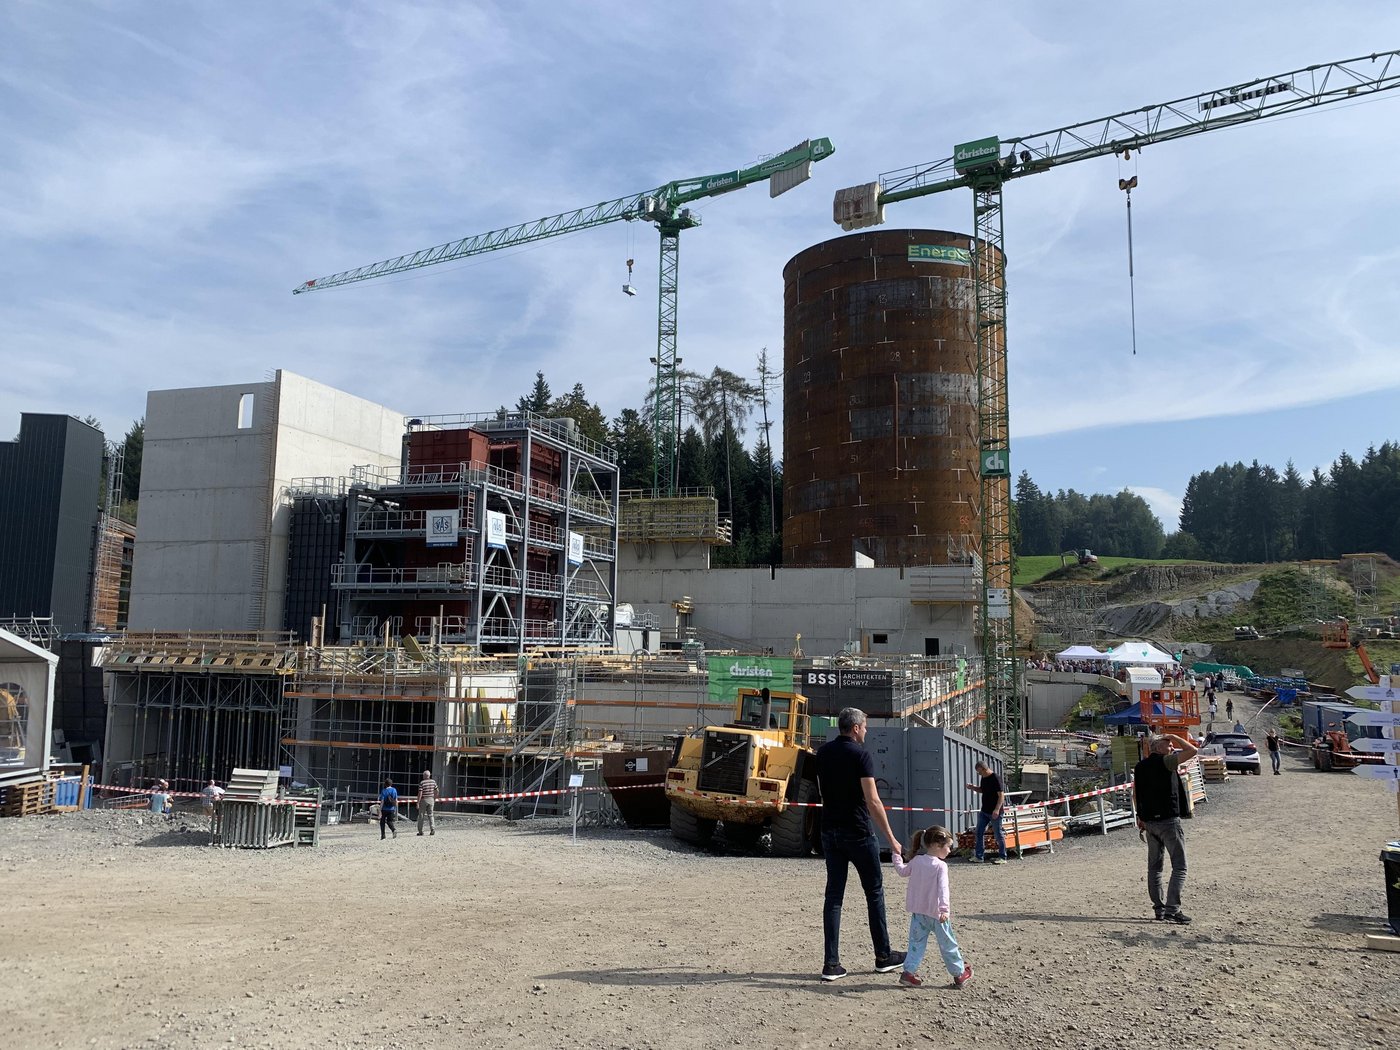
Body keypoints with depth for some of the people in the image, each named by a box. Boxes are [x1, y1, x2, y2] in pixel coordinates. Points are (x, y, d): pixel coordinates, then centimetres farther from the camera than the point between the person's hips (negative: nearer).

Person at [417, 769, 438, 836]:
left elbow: (420, 793, -16)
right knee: (430, 815, 9)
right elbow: (436, 791, 7)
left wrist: (418, 803, -13)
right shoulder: (433, 782, 2)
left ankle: (420, 831, 11)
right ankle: (432, 829, -6)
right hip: (431, 799, 4)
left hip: (423, 800, -4)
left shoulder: (421, 783, -12)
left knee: (421, 816, 8)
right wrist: (434, 799, 19)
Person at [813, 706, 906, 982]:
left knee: (833, 895, 6)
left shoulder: (823, 752, 7)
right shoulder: (861, 755, -13)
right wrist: (891, 838, -16)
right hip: (858, 832, -5)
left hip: (830, 832, 6)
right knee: (874, 892, 10)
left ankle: (831, 964, 3)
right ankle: (883, 957, 19)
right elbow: (872, 800, -18)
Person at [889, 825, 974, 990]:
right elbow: (943, 888, -28)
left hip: (917, 913, 5)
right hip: (935, 913, -5)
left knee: (916, 942, 9)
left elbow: (902, 871, 18)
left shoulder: (916, 861, 1)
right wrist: (944, 909, -37)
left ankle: (908, 973, 0)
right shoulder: (940, 866, -17)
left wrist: (896, 856, 34)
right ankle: (959, 974, 23)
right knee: (948, 944, 10)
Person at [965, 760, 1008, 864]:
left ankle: (1002, 857, 12)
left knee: (998, 834, 1)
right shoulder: (984, 778, 9)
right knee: (979, 832, 8)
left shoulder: (996, 779, -16)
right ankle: (978, 856, 15)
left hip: (994, 812, -9)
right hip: (984, 811, 9)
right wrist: (973, 787, 5)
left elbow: (1001, 795, -19)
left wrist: (997, 809, -26)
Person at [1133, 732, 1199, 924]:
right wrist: (1174, 736, 0)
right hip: (1168, 820, -7)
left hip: (1149, 821, 7)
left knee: (1154, 866, 13)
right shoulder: (1164, 762, -11)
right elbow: (1192, 750, -12)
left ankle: (1158, 908, 16)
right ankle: (1172, 909, -9)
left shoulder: (1139, 767, 10)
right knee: (1179, 867, -3)